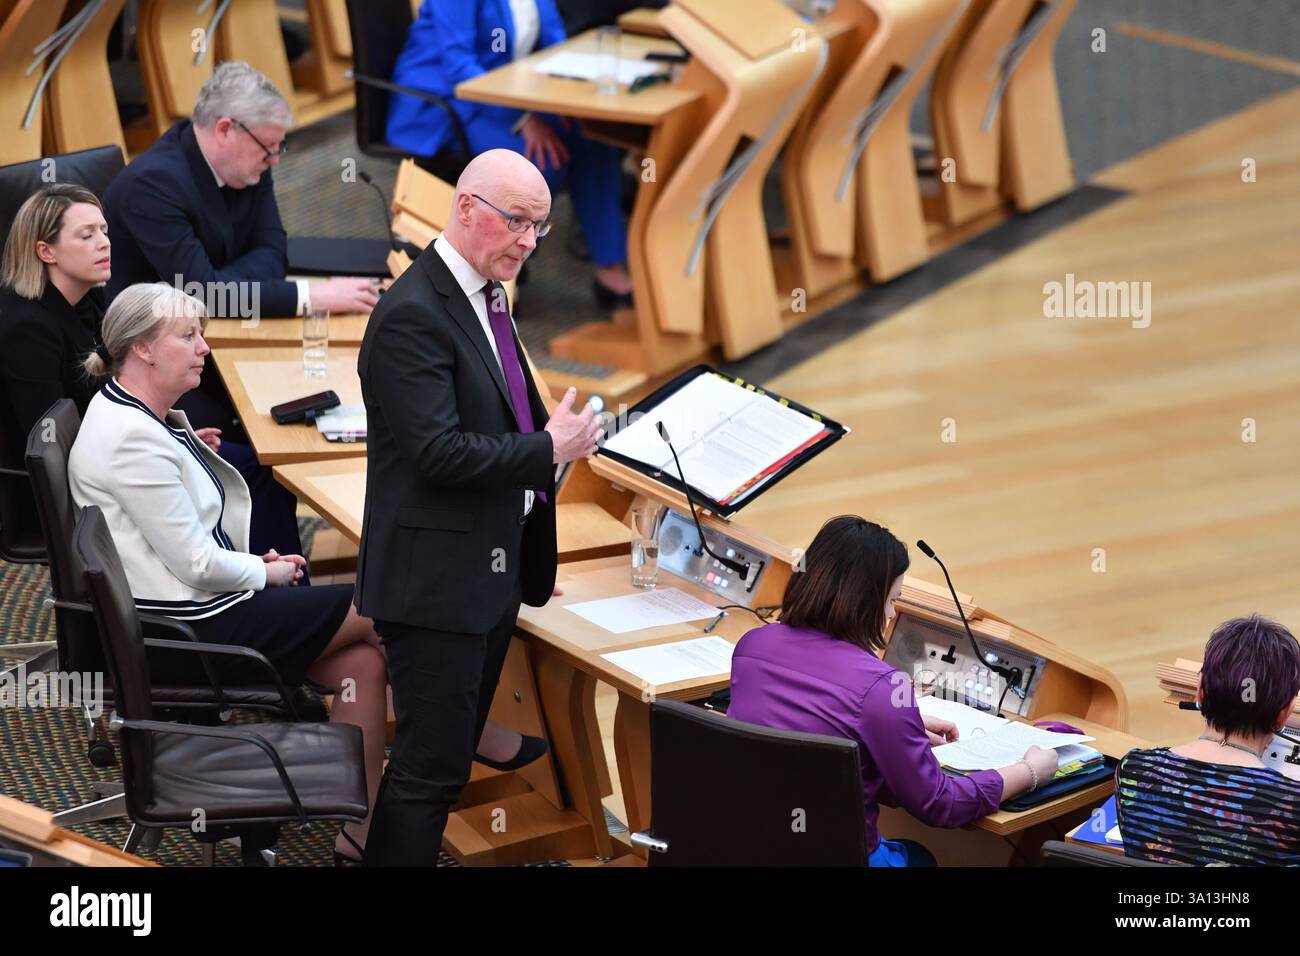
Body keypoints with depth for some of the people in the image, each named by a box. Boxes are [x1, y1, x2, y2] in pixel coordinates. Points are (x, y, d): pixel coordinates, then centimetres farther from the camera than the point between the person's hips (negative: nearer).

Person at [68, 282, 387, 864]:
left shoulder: (150, 417, 12)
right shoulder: (130, 437, -22)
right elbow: (196, 565, -21)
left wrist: (252, 563, 8)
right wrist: (265, 572, -4)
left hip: (195, 610, 10)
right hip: (183, 634, -10)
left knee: (362, 661, -2)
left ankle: (362, 828, 0)